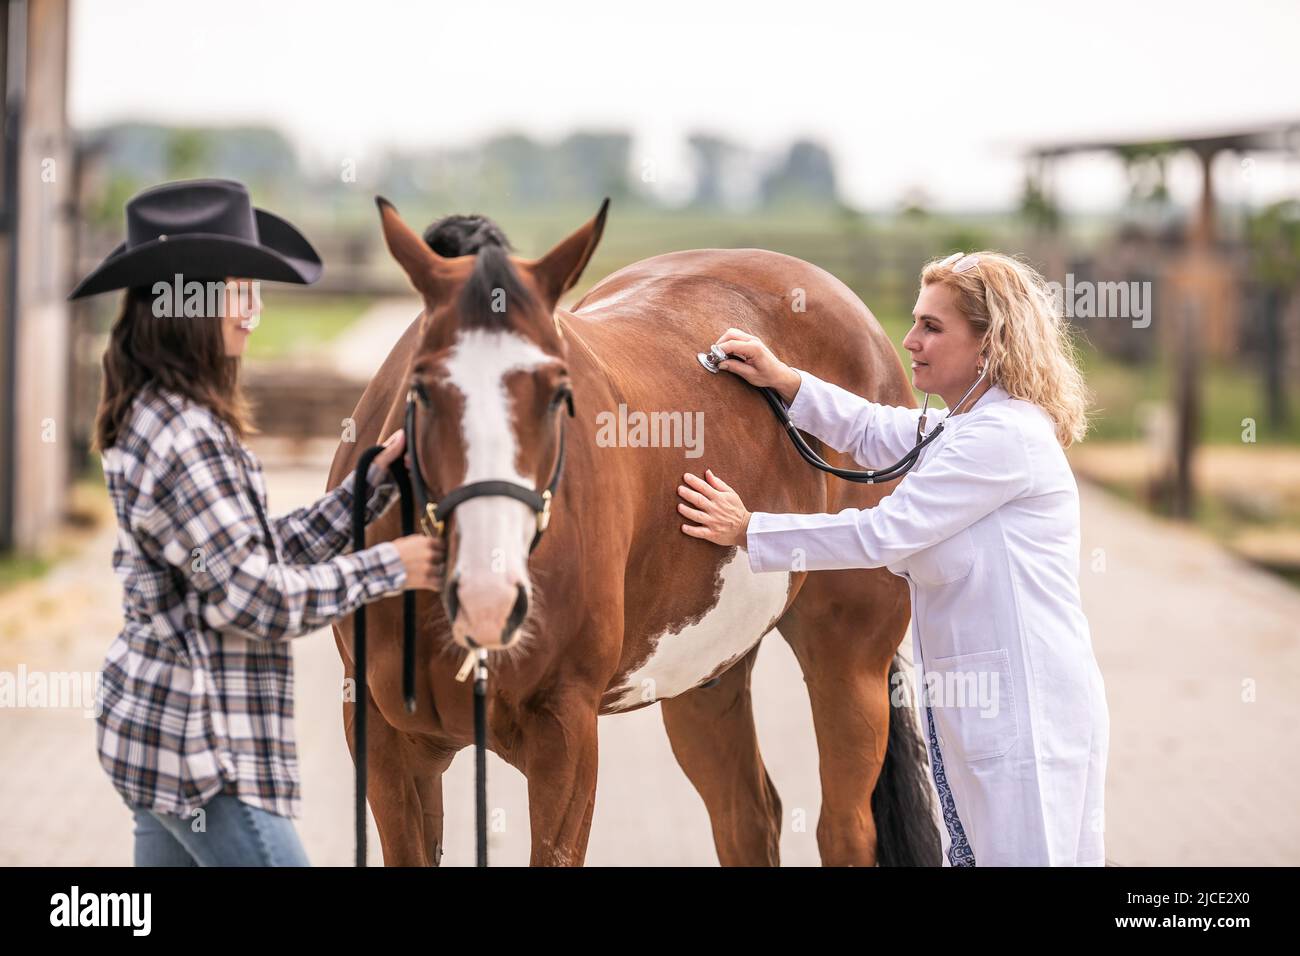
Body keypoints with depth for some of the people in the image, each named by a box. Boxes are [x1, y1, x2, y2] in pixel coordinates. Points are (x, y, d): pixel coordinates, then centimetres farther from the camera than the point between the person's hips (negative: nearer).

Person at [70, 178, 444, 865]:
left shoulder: (162, 418, 11)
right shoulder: (184, 437, -21)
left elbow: (273, 549, 14)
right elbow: (255, 599, -20)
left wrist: (376, 480, 7)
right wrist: (389, 567, -11)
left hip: (153, 725, 10)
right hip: (202, 745, -10)